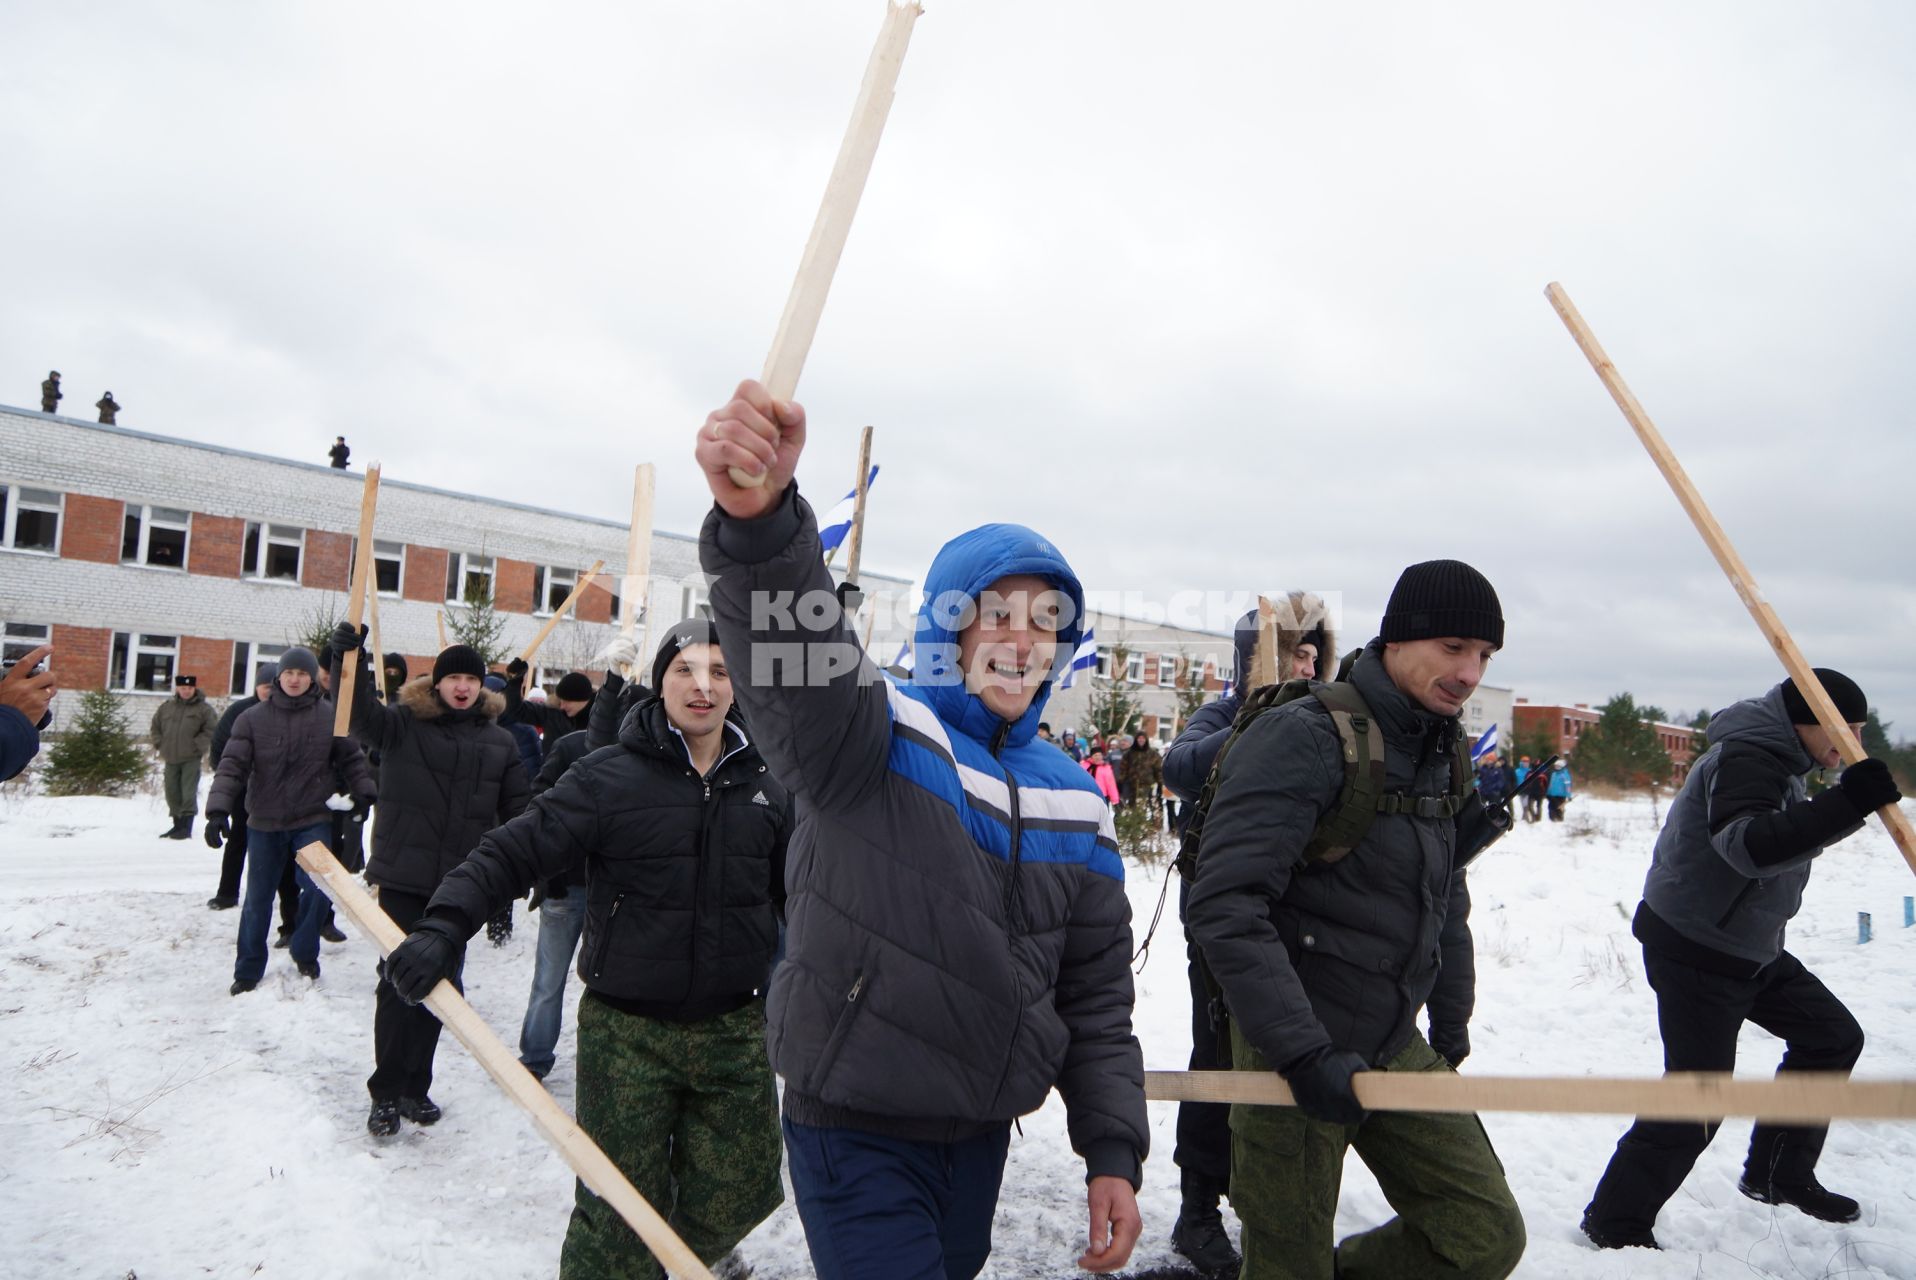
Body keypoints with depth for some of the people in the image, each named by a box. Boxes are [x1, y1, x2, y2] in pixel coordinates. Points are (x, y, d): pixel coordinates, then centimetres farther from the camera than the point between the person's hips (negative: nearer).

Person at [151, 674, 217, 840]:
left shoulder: (204, 708, -4)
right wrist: (160, 744, 7)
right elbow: (155, 728, 19)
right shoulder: (166, 707, 10)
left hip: (191, 759, -5)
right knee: (172, 793, 12)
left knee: (188, 793, -8)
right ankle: (177, 825, 24)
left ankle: (186, 826, -2)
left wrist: (196, 746, -12)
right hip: (171, 759, 5)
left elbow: (211, 731, -7)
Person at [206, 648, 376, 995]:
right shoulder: (253, 718, -3)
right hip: (264, 823, 1)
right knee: (258, 898, 11)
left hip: (313, 821, -1)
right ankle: (248, 971, 25)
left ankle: (304, 954, 15)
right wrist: (218, 809, -18)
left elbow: (351, 760, 5)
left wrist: (365, 793, -6)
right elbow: (232, 766, -8)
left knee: (315, 887, -10)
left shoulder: (329, 716, -2)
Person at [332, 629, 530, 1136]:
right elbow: (360, 716, -22)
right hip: (403, 879, -3)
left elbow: (518, 814, 8)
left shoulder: (499, 742, 7)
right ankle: (386, 1093, 14)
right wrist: (350, 659, -38)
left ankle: (415, 1087, 26)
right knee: (398, 984, 0)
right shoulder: (404, 724, -1)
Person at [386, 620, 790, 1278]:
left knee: (737, 1197, 11)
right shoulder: (609, 777, -9)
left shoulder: (765, 786, 4)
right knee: (620, 1214, 5)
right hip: (626, 1032, -3)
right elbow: (512, 852, -13)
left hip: (734, 1029, 3)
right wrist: (444, 927, -27)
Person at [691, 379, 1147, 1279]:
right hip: (854, 1133, -5)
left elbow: (1096, 994, 8)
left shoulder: (1076, 802, 3)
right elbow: (792, 656, -37)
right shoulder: (867, 737, -13)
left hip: (982, 1134, 6)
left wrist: (1112, 1149, 2)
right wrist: (758, 519, -55)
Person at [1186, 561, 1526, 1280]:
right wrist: (1305, 1053, -28)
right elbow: (1225, 908, -26)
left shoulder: (1445, 752, 7)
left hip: (1397, 1047, 7)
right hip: (1292, 1054, -7)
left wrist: (1451, 1036, 21)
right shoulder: (1303, 738, -19)